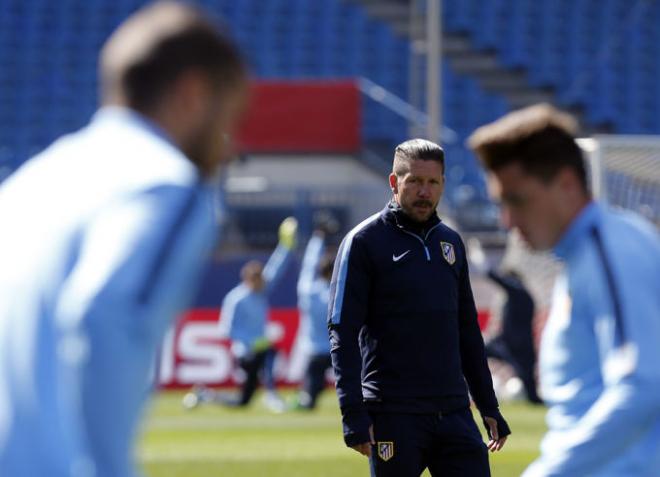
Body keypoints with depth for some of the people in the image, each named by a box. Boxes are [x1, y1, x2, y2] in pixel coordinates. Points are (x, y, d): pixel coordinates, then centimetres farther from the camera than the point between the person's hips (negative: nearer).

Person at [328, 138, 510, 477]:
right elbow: (343, 334, -8)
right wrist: (354, 415, -16)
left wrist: (488, 406, 18)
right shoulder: (364, 242, -3)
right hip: (394, 416, -5)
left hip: (454, 411, 5)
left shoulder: (451, 242, 15)